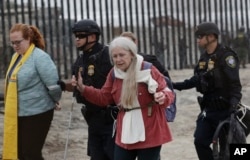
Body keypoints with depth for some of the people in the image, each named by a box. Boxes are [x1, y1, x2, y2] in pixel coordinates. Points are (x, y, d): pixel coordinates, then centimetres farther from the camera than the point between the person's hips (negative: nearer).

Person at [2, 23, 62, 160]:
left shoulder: (39, 57, -16)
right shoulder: (16, 56, 11)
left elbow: (53, 83, -19)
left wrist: (56, 100, -5)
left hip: (37, 113, -8)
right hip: (17, 114, 9)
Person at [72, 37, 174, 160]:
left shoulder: (148, 70, -13)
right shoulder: (114, 74, 5)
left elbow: (167, 93, -13)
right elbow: (104, 97, 13)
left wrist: (163, 97, -38)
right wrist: (82, 88, 2)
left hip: (149, 132, -6)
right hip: (125, 131, 6)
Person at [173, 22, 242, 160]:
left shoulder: (226, 56, -14)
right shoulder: (204, 58, 11)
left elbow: (235, 84, -20)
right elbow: (197, 80, 20)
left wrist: (234, 102, -32)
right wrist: (175, 85, 18)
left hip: (225, 110, -8)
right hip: (209, 110, 8)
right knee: (200, 142, 4)